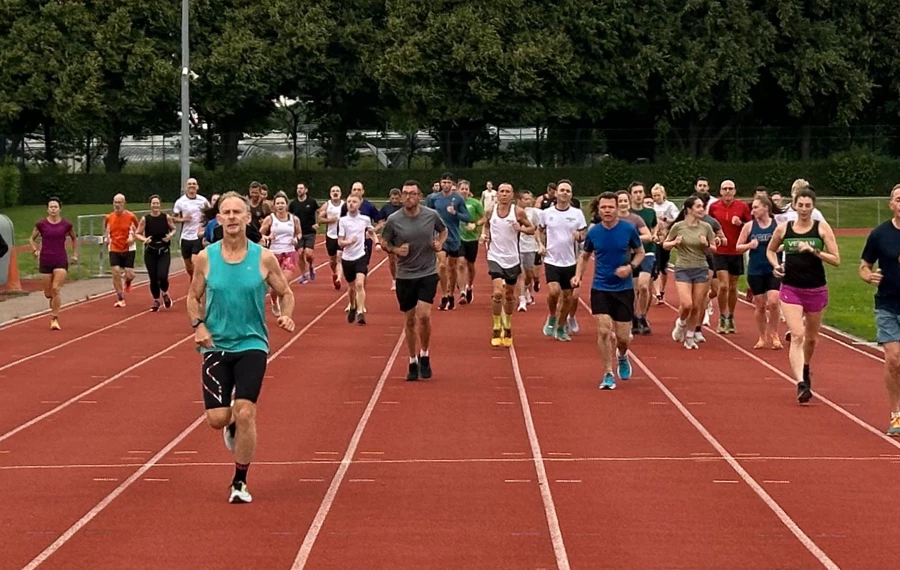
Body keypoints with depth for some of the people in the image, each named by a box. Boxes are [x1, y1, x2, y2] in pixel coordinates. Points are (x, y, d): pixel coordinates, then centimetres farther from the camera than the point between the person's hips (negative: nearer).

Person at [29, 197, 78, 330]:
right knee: (48, 293, 8)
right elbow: (32, 238, 14)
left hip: (61, 260, -1)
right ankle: (54, 311, 37)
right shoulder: (41, 224, -2)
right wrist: (35, 250, -1)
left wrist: (75, 254, 10)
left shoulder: (66, 224, -1)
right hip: (45, 261, 1)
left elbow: (74, 238, 17)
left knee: (56, 289, -16)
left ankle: (54, 318, -10)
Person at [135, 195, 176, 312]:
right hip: (150, 253, 1)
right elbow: (137, 234, 0)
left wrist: (170, 235, -11)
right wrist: (144, 239, -19)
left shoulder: (166, 217, -4)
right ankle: (156, 300, 24)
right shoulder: (145, 219, -6)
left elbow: (173, 229, 10)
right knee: (153, 278, 2)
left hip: (164, 252, -1)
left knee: (162, 276, -15)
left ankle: (165, 293, 18)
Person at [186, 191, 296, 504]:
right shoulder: (205, 258, -2)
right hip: (215, 346, 1)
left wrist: (287, 315, -15)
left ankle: (240, 483, 5)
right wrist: (198, 324, -10)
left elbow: (286, 293, 6)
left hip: (252, 345, -1)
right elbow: (193, 297, 9)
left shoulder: (264, 258, -5)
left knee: (245, 413, -11)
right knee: (217, 418, -4)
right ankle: (232, 427, 37)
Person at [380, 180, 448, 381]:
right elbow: (384, 242, 6)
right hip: (405, 276, 1)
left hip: (428, 273, -1)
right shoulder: (393, 220, -7)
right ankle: (413, 362, 22)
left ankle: (424, 356, 7)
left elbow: (443, 230, 16)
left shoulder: (431, 215, -5)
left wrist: (440, 243, -4)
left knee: (424, 315, -16)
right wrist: (395, 249, -15)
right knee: (410, 321, 7)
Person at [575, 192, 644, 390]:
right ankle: (608, 375, 2)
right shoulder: (593, 232, -3)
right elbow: (584, 256, 13)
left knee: (622, 337, 2)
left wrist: (630, 267, -14)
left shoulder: (628, 229, -7)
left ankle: (622, 357, 37)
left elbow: (640, 252, 5)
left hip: (624, 289, 0)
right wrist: (578, 275, -4)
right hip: (600, 289, 1)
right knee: (604, 331, -11)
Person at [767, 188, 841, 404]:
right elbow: (770, 250, 20)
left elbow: (836, 260, -8)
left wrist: (813, 250, -20)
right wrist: (776, 265, 0)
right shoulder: (783, 229, 1)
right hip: (790, 289, -1)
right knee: (797, 336, -16)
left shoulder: (822, 228, -4)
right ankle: (801, 385, -23)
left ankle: (805, 368, 47)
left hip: (816, 290, 1)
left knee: (811, 337, 17)